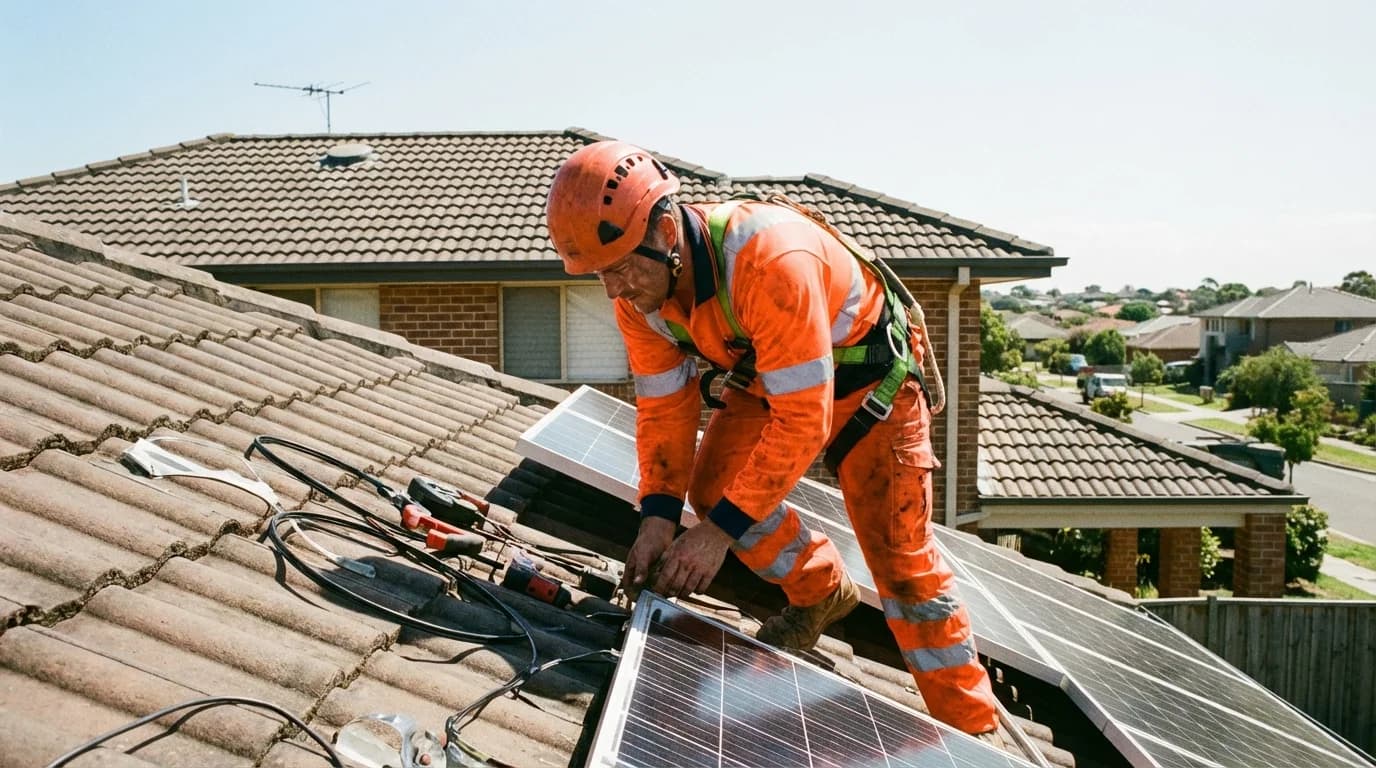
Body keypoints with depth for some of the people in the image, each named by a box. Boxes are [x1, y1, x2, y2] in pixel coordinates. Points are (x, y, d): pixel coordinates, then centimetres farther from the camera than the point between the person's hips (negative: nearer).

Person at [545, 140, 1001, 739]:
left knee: (897, 551, -7)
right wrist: (658, 515, -21)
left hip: (867, 376, -6)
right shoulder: (636, 289, -17)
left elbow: (803, 418, -38)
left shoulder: (770, 260, -41)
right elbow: (663, 404, -10)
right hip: (765, 380, 6)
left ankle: (971, 726, 10)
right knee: (714, 486, -11)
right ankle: (820, 590, 16)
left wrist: (721, 530, -36)